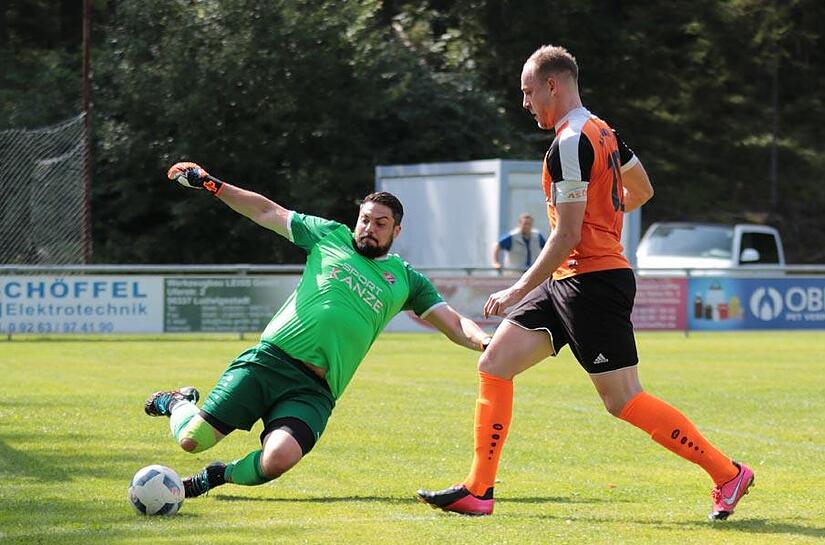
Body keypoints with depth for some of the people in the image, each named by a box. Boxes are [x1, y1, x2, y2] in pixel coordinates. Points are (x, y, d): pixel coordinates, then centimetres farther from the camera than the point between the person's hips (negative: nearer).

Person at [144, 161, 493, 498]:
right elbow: (267, 212, 19)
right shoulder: (331, 235, 14)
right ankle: (179, 403, 29)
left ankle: (221, 475, 5)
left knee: (278, 459, -29)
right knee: (191, 439, -9)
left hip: (314, 391, 0)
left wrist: (485, 342, -11)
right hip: (268, 360, 0)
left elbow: (453, 323, 10)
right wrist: (211, 185, 14)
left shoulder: (405, 280, 15)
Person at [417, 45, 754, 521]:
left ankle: (728, 474, 1)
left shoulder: (570, 142, -16)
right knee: (494, 365, 4)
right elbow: (642, 191, 26)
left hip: (592, 280, -10)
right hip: (567, 283, 10)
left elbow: (568, 236, -19)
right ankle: (478, 491, 3)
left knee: (623, 400, -8)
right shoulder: (602, 132, 13)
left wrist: (520, 290, -13)